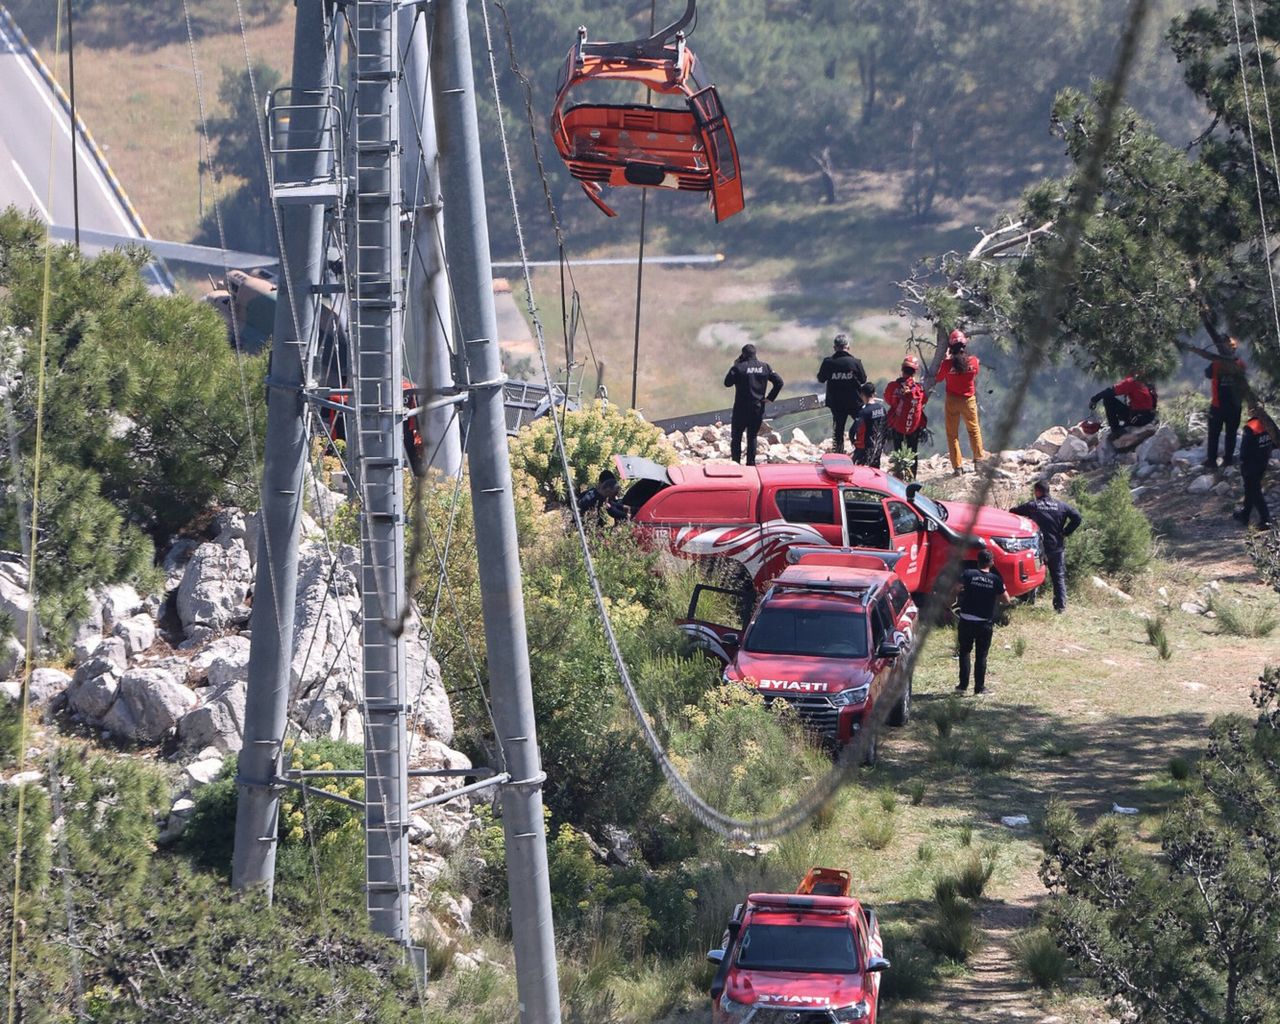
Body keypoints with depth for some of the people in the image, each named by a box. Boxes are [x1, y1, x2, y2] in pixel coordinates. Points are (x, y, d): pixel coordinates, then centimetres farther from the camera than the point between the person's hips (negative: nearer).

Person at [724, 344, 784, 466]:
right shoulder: (765, 367, 1)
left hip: (741, 409, -3)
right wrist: (770, 397, 2)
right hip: (758, 409, 3)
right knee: (752, 437, 13)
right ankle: (751, 463, 9)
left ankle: (736, 463, 1)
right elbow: (779, 382, -2)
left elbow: (727, 383, -1)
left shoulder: (739, 367, -11)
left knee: (736, 437, 8)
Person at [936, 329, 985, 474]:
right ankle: (979, 457, 30)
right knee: (974, 429, 22)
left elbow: (939, 378, -2)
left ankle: (957, 466, 6)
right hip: (969, 399, 2)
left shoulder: (948, 363, -20)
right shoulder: (973, 361, -14)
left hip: (952, 401, -2)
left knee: (952, 434, 8)